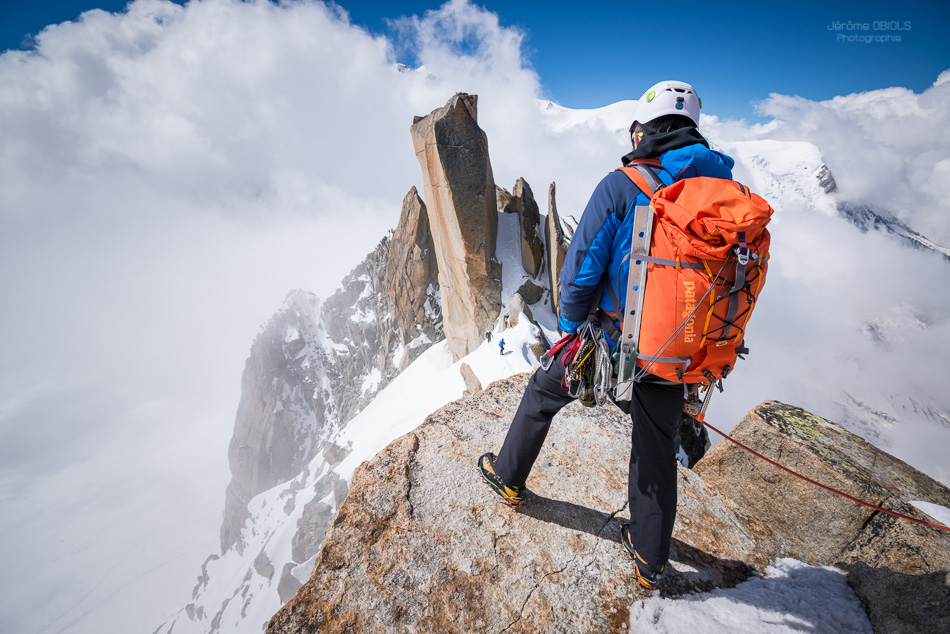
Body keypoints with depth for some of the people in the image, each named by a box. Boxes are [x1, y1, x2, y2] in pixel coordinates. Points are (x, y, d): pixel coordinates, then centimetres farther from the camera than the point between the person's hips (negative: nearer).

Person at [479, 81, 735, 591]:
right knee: (657, 452, 20)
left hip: (610, 341, -4)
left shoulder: (620, 187, -16)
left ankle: (509, 477, 41)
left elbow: (581, 269, -16)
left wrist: (570, 326, 2)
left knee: (542, 391, 21)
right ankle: (650, 562, 39)